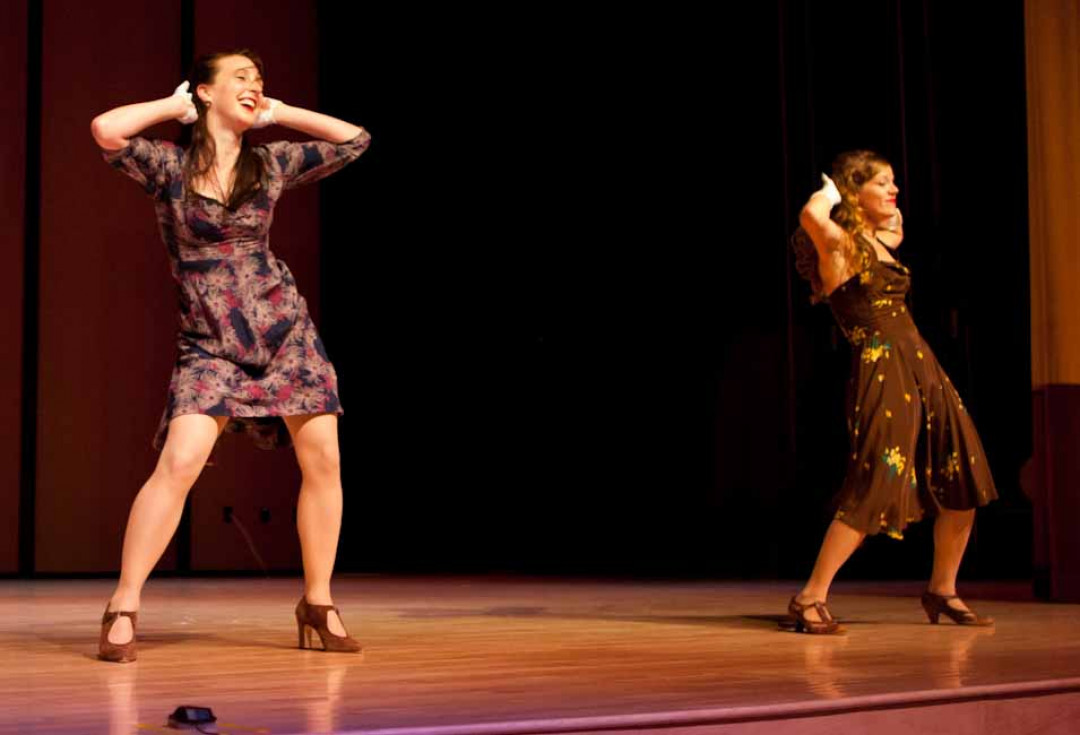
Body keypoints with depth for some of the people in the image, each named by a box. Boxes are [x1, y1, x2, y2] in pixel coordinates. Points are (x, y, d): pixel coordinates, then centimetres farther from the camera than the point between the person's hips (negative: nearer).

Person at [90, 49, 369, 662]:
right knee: (179, 464, -18)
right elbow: (106, 129, -18)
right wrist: (174, 106, -2)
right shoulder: (169, 165, 0)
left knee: (324, 462, -2)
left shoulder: (271, 165, 8)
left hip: (286, 329, 4)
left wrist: (278, 113, 11)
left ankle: (318, 604, 13)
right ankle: (123, 610, -10)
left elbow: (355, 139, 13)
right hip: (209, 345, -3)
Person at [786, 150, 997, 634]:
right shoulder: (838, 244, -7)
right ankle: (810, 600, -8)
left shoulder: (884, 239, 18)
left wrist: (887, 213, 23)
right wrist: (830, 191, -10)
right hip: (881, 372, -9)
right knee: (875, 487, -15)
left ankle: (942, 591, 23)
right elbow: (811, 216, -31)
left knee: (964, 483, 7)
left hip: (922, 367, 9)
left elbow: (893, 218, 44)